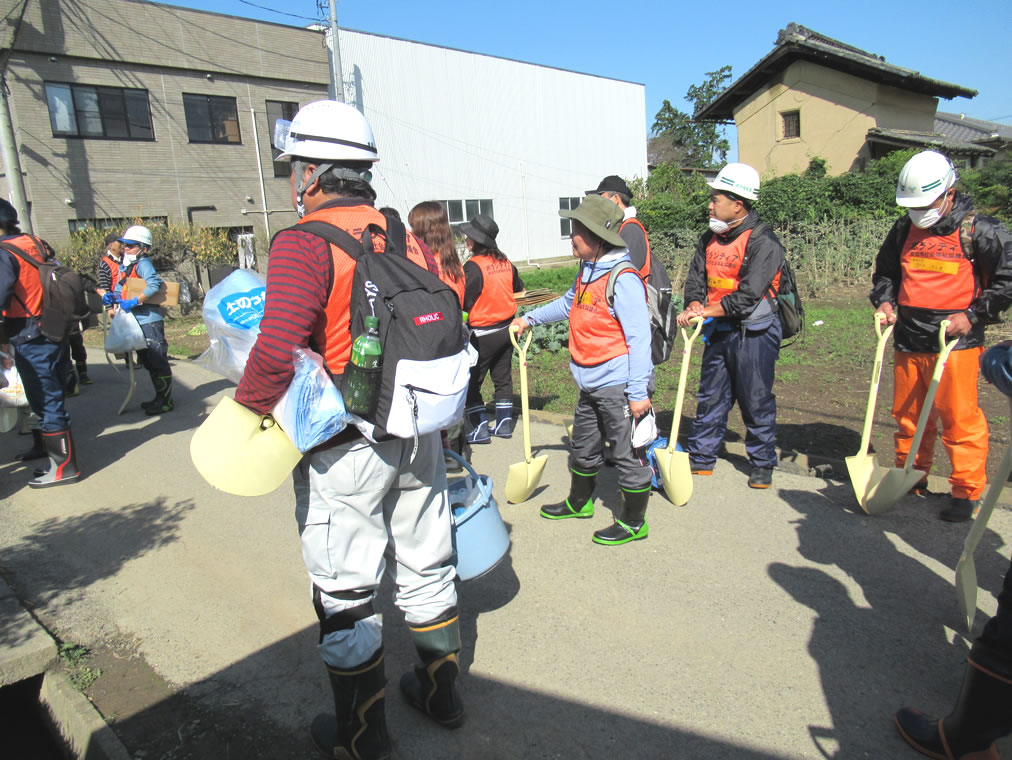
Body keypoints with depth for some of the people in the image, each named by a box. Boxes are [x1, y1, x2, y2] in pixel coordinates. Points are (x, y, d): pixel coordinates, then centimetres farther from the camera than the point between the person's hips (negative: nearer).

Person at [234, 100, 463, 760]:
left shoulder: (304, 245, -15)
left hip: (345, 450, -6)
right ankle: (442, 694, 41)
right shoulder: (407, 238, 6)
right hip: (418, 435, 7)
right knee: (427, 568, 21)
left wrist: (248, 411, -8)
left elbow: (277, 352, -26)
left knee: (347, 595, 11)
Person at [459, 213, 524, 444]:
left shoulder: (473, 266, -19)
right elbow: (520, 291, 18)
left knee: (471, 382, 5)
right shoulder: (505, 263, 3)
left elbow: (463, 302, -22)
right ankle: (504, 424, 23)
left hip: (484, 333, -7)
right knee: (503, 377, 16)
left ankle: (480, 429, 8)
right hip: (507, 327, 7)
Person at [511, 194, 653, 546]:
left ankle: (633, 522, 20)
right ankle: (579, 503, 43)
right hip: (591, 384, 9)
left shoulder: (622, 279, -18)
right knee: (583, 447, 23)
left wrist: (638, 391, -22)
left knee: (627, 452, 4)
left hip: (618, 385, -9)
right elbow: (568, 304, 30)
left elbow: (639, 337, -20)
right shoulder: (587, 272, 9)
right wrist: (530, 318, 31)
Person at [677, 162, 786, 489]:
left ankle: (763, 464, 20)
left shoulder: (763, 241, -15)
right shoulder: (710, 239, 8)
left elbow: (748, 295, -22)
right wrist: (694, 305, -15)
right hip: (718, 331, 6)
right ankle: (701, 458, 22)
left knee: (756, 401, 4)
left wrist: (707, 311, -23)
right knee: (710, 398, 11)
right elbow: (695, 280, 6)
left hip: (754, 333, -6)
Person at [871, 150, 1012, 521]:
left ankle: (967, 492, 12)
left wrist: (973, 315, -10)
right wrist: (885, 301, 5)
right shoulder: (904, 229, 9)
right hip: (907, 342, 5)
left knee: (959, 418, -2)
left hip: (955, 344, -5)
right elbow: (884, 271, 22)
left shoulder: (978, 231, -6)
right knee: (907, 414, 13)